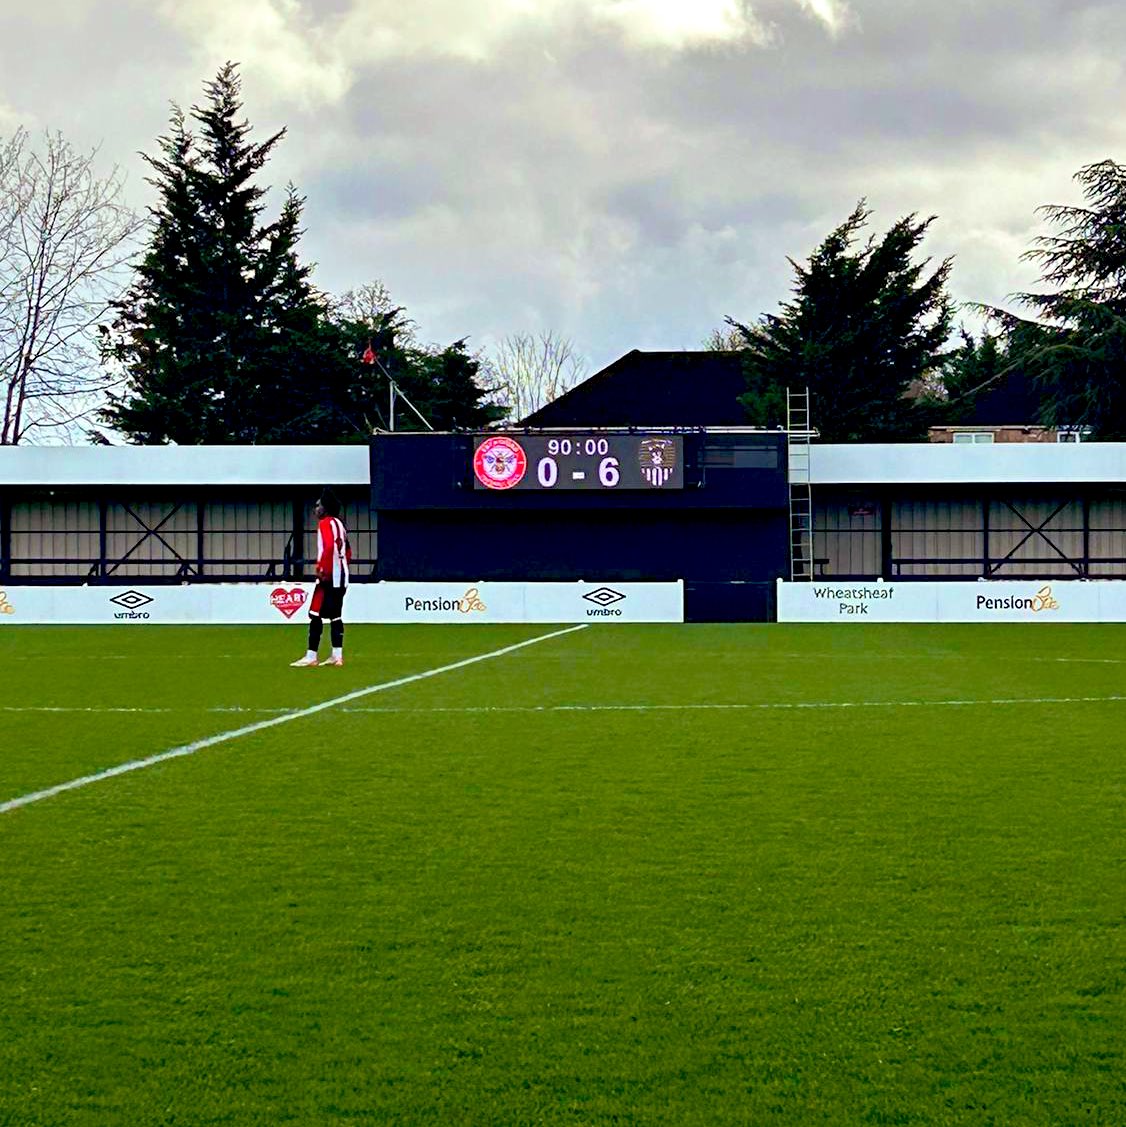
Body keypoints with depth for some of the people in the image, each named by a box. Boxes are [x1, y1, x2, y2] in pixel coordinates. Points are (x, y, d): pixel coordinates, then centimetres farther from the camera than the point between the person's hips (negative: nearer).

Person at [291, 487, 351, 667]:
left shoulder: (325, 523, -9)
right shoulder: (339, 524, 17)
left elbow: (329, 547, -24)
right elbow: (348, 552, 22)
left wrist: (322, 569, -20)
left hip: (328, 577, -9)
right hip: (341, 577, 9)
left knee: (315, 614, -8)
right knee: (335, 615, 11)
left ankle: (311, 656, -10)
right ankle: (337, 656, 11)